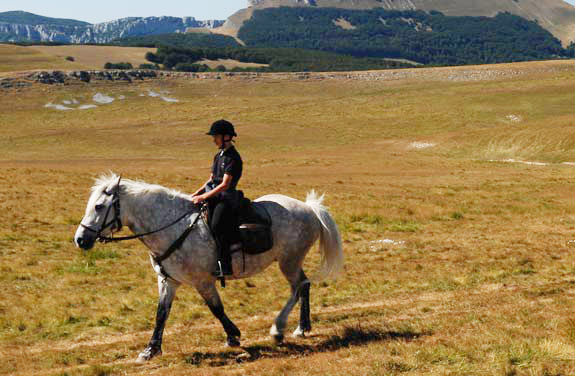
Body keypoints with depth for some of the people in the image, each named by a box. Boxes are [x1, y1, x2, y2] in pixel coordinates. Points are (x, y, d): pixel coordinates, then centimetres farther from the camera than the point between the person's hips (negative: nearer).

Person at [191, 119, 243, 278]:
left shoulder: (233, 158, -11)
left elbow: (224, 185, -18)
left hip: (227, 198, -10)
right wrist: (198, 192, 8)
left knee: (217, 225, -27)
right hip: (214, 196, 10)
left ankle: (224, 265, -25)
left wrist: (204, 197, -22)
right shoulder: (218, 156, 16)